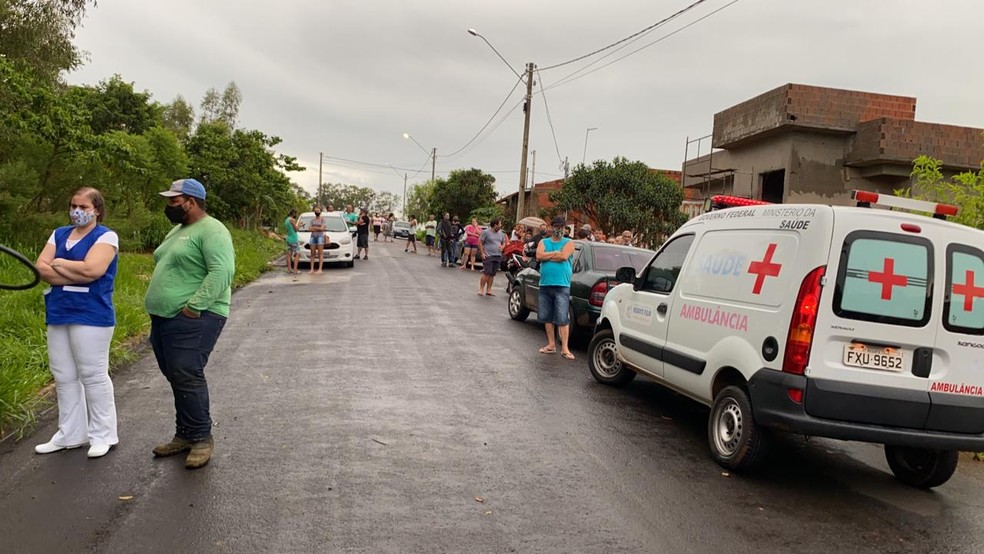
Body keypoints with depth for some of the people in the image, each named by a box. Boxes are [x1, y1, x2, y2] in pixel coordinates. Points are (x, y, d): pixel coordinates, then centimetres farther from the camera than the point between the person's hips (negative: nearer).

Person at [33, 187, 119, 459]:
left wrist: (59, 264, -6)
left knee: (93, 375, -1)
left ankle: (103, 435, 10)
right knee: (63, 377, 13)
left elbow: (92, 269, -22)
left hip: (91, 316, -7)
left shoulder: (106, 236, -6)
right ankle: (70, 434, 24)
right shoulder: (59, 234, 14)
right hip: (58, 314, 7)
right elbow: (41, 267, 1)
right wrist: (76, 274, -14)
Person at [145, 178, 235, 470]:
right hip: (164, 318, 10)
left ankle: (201, 438, 2)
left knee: (187, 378, -10)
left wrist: (194, 306, -25)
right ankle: (184, 435, 23)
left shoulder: (211, 230, -12)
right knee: (176, 378, 13)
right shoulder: (178, 230, 20)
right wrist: (158, 304, 16)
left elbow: (222, 271, -23)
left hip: (193, 319, -10)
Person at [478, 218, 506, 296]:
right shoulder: (486, 232, -5)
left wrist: (502, 247, 0)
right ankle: (481, 289, -5)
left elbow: (504, 242, 23)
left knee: (492, 274, 6)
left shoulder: (501, 233, 13)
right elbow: (480, 242, -4)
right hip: (488, 256, -6)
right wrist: (482, 253, -11)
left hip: (498, 256, 6)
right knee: (486, 273, -12)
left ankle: (488, 290, 12)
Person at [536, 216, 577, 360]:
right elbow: (539, 255, -5)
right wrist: (556, 253, -9)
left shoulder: (569, 243, 4)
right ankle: (551, 344, 20)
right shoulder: (544, 242, 14)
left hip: (562, 286, -4)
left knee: (563, 319, -8)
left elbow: (564, 256, -15)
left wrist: (547, 256, -6)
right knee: (547, 317, 10)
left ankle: (564, 348, -6)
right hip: (545, 285, 4)